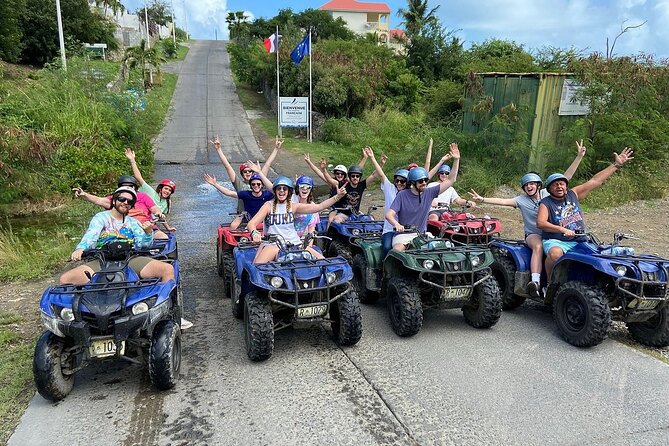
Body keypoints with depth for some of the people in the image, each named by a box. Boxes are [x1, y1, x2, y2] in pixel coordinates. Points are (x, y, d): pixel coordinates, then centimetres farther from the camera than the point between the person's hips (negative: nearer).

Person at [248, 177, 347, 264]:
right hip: (273, 244, -2)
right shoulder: (269, 205, 4)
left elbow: (319, 207, -3)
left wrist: (337, 196, -14)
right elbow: (252, 223, -4)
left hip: (293, 243, 2)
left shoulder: (293, 206, 7)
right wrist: (254, 233, -29)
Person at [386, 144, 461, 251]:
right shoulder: (402, 195, -6)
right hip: (403, 234, -4)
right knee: (397, 252, -32)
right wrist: (396, 224, -35)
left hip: (422, 234, 4)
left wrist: (456, 160, -5)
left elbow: (451, 180, 4)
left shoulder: (429, 193, 3)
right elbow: (389, 214, -13)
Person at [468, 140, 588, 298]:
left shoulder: (547, 193, 5)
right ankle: (535, 282, -47)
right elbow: (502, 201, -8)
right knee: (538, 246, -35)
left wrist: (579, 156, -1)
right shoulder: (521, 200, 3)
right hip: (533, 234, -2)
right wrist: (482, 199, -21)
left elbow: (566, 176, 4)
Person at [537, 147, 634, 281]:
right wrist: (562, 229, -29)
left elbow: (595, 181, 12)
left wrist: (617, 164, 11)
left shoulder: (573, 194, 12)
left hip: (579, 240, 5)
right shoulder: (546, 203, -3)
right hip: (556, 241, -5)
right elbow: (540, 223, -19)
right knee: (555, 254, -36)